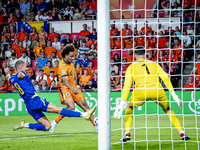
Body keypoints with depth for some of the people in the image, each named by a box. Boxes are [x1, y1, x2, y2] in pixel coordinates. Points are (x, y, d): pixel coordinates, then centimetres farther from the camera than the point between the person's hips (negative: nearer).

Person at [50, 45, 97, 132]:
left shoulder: (70, 63, 7)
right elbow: (65, 81, -35)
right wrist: (72, 89, -51)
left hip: (72, 87, 8)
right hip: (64, 88, -8)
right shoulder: (62, 66, -22)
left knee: (84, 105, 1)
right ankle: (55, 123, -13)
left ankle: (95, 125, 7)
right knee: (71, 107, -27)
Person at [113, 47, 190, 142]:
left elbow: (127, 86, 10)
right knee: (168, 110, 25)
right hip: (157, 90, 1)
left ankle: (127, 134, 12)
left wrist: (122, 104, 7)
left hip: (140, 91, -1)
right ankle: (182, 133, 15)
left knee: (129, 108, 27)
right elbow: (165, 78, 13)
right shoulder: (154, 64, 23)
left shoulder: (131, 67, 19)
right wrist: (173, 94, 15)